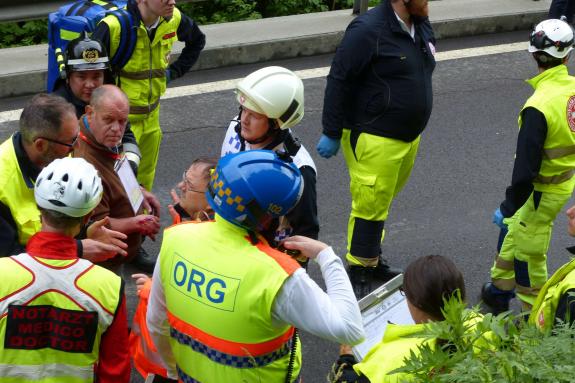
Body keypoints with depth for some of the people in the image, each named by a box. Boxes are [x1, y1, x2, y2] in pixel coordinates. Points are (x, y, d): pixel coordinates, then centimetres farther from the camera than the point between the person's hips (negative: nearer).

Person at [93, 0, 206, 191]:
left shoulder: (174, 19, -7)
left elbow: (197, 40, 15)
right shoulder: (114, 25, -27)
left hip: (151, 116, 6)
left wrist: (174, 71, 8)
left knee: (145, 178, 19)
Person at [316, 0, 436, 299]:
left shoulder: (421, 26, 6)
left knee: (382, 203, 19)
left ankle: (372, 260, 32)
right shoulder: (368, 30, -20)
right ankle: (359, 273, 10)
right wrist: (331, 133, -12)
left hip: (409, 137, 8)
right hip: (374, 140, -8)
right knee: (370, 206, -3)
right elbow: (338, 80, -16)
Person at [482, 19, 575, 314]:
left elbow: (525, 168, -26)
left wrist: (509, 206, -14)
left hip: (543, 190, -8)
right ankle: (500, 289, 43)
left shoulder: (538, 107, -29)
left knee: (528, 254, 8)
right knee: (511, 229, 25)